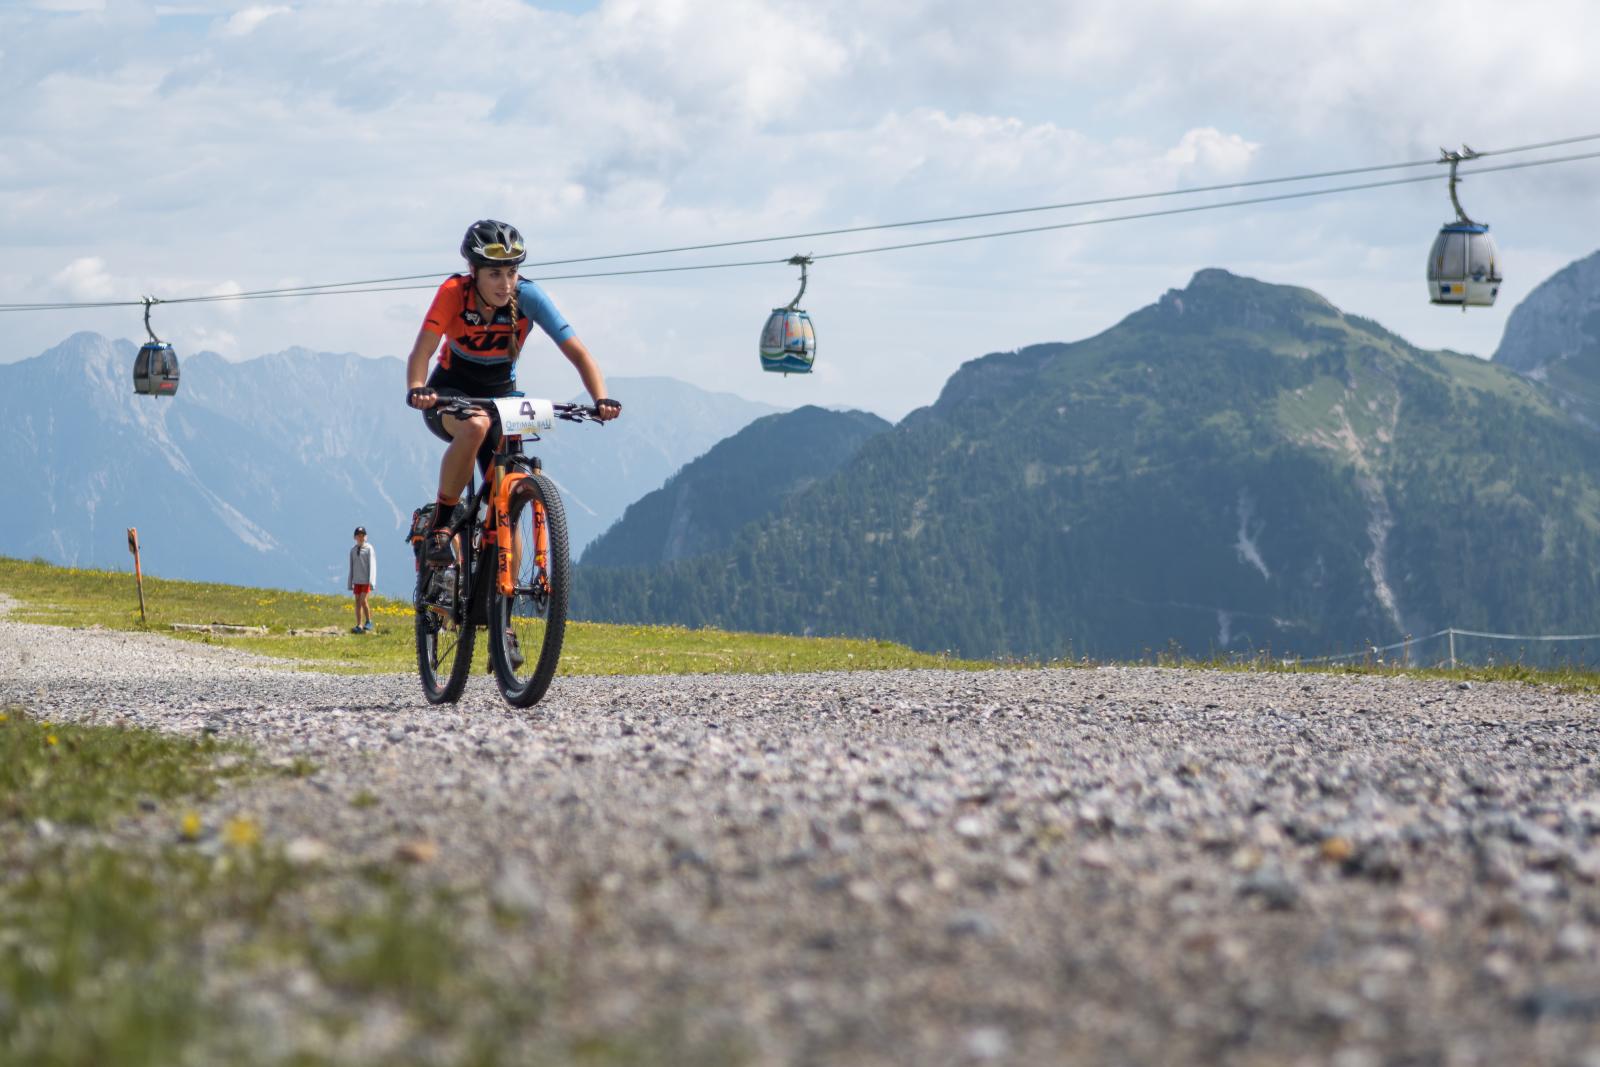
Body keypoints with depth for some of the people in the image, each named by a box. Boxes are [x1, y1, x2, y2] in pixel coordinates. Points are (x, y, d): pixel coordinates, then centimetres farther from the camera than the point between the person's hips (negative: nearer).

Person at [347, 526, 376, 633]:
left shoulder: (369, 549, -4)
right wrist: (349, 583, 12)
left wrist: (371, 581, -13)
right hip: (357, 580, 5)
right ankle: (359, 625, 5)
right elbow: (351, 567, 13)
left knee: (363, 600, -12)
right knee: (357, 601, 3)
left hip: (366, 580, -5)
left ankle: (368, 622, 5)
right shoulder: (353, 550, 9)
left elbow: (372, 565, -7)